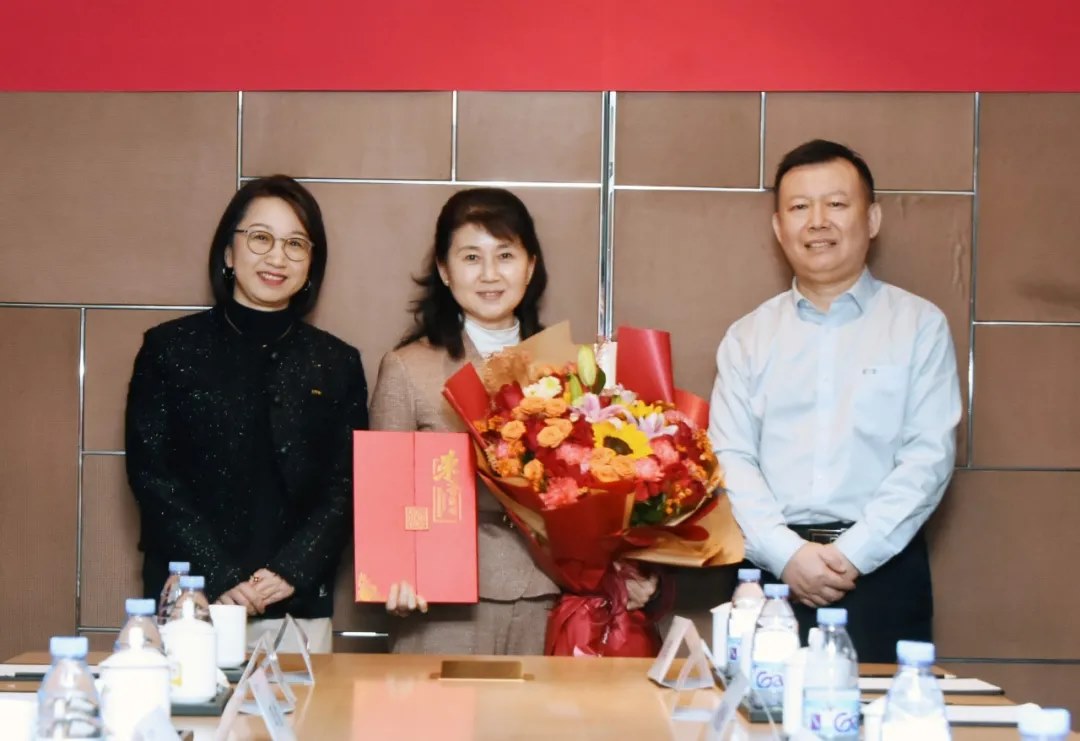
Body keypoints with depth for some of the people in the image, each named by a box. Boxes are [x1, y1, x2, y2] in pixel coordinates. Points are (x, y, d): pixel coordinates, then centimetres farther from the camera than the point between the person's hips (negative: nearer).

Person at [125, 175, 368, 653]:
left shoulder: (337, 363, 9)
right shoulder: (169, 347, 4)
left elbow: (346, 488, 5)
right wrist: (220, 578, -12)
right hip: (189, 604, -1)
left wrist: (291, 571, -11)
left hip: (299, 609, 1)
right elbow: (150, 475, -2)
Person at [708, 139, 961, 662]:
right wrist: (787, 554, -12)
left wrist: (853, 553, -12)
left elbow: (929, 456, -3)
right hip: (772, 569, 2)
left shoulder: (919, 325, 5)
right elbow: (729, 458, 2)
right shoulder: (748, 337, 11)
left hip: (883, 570, -1)